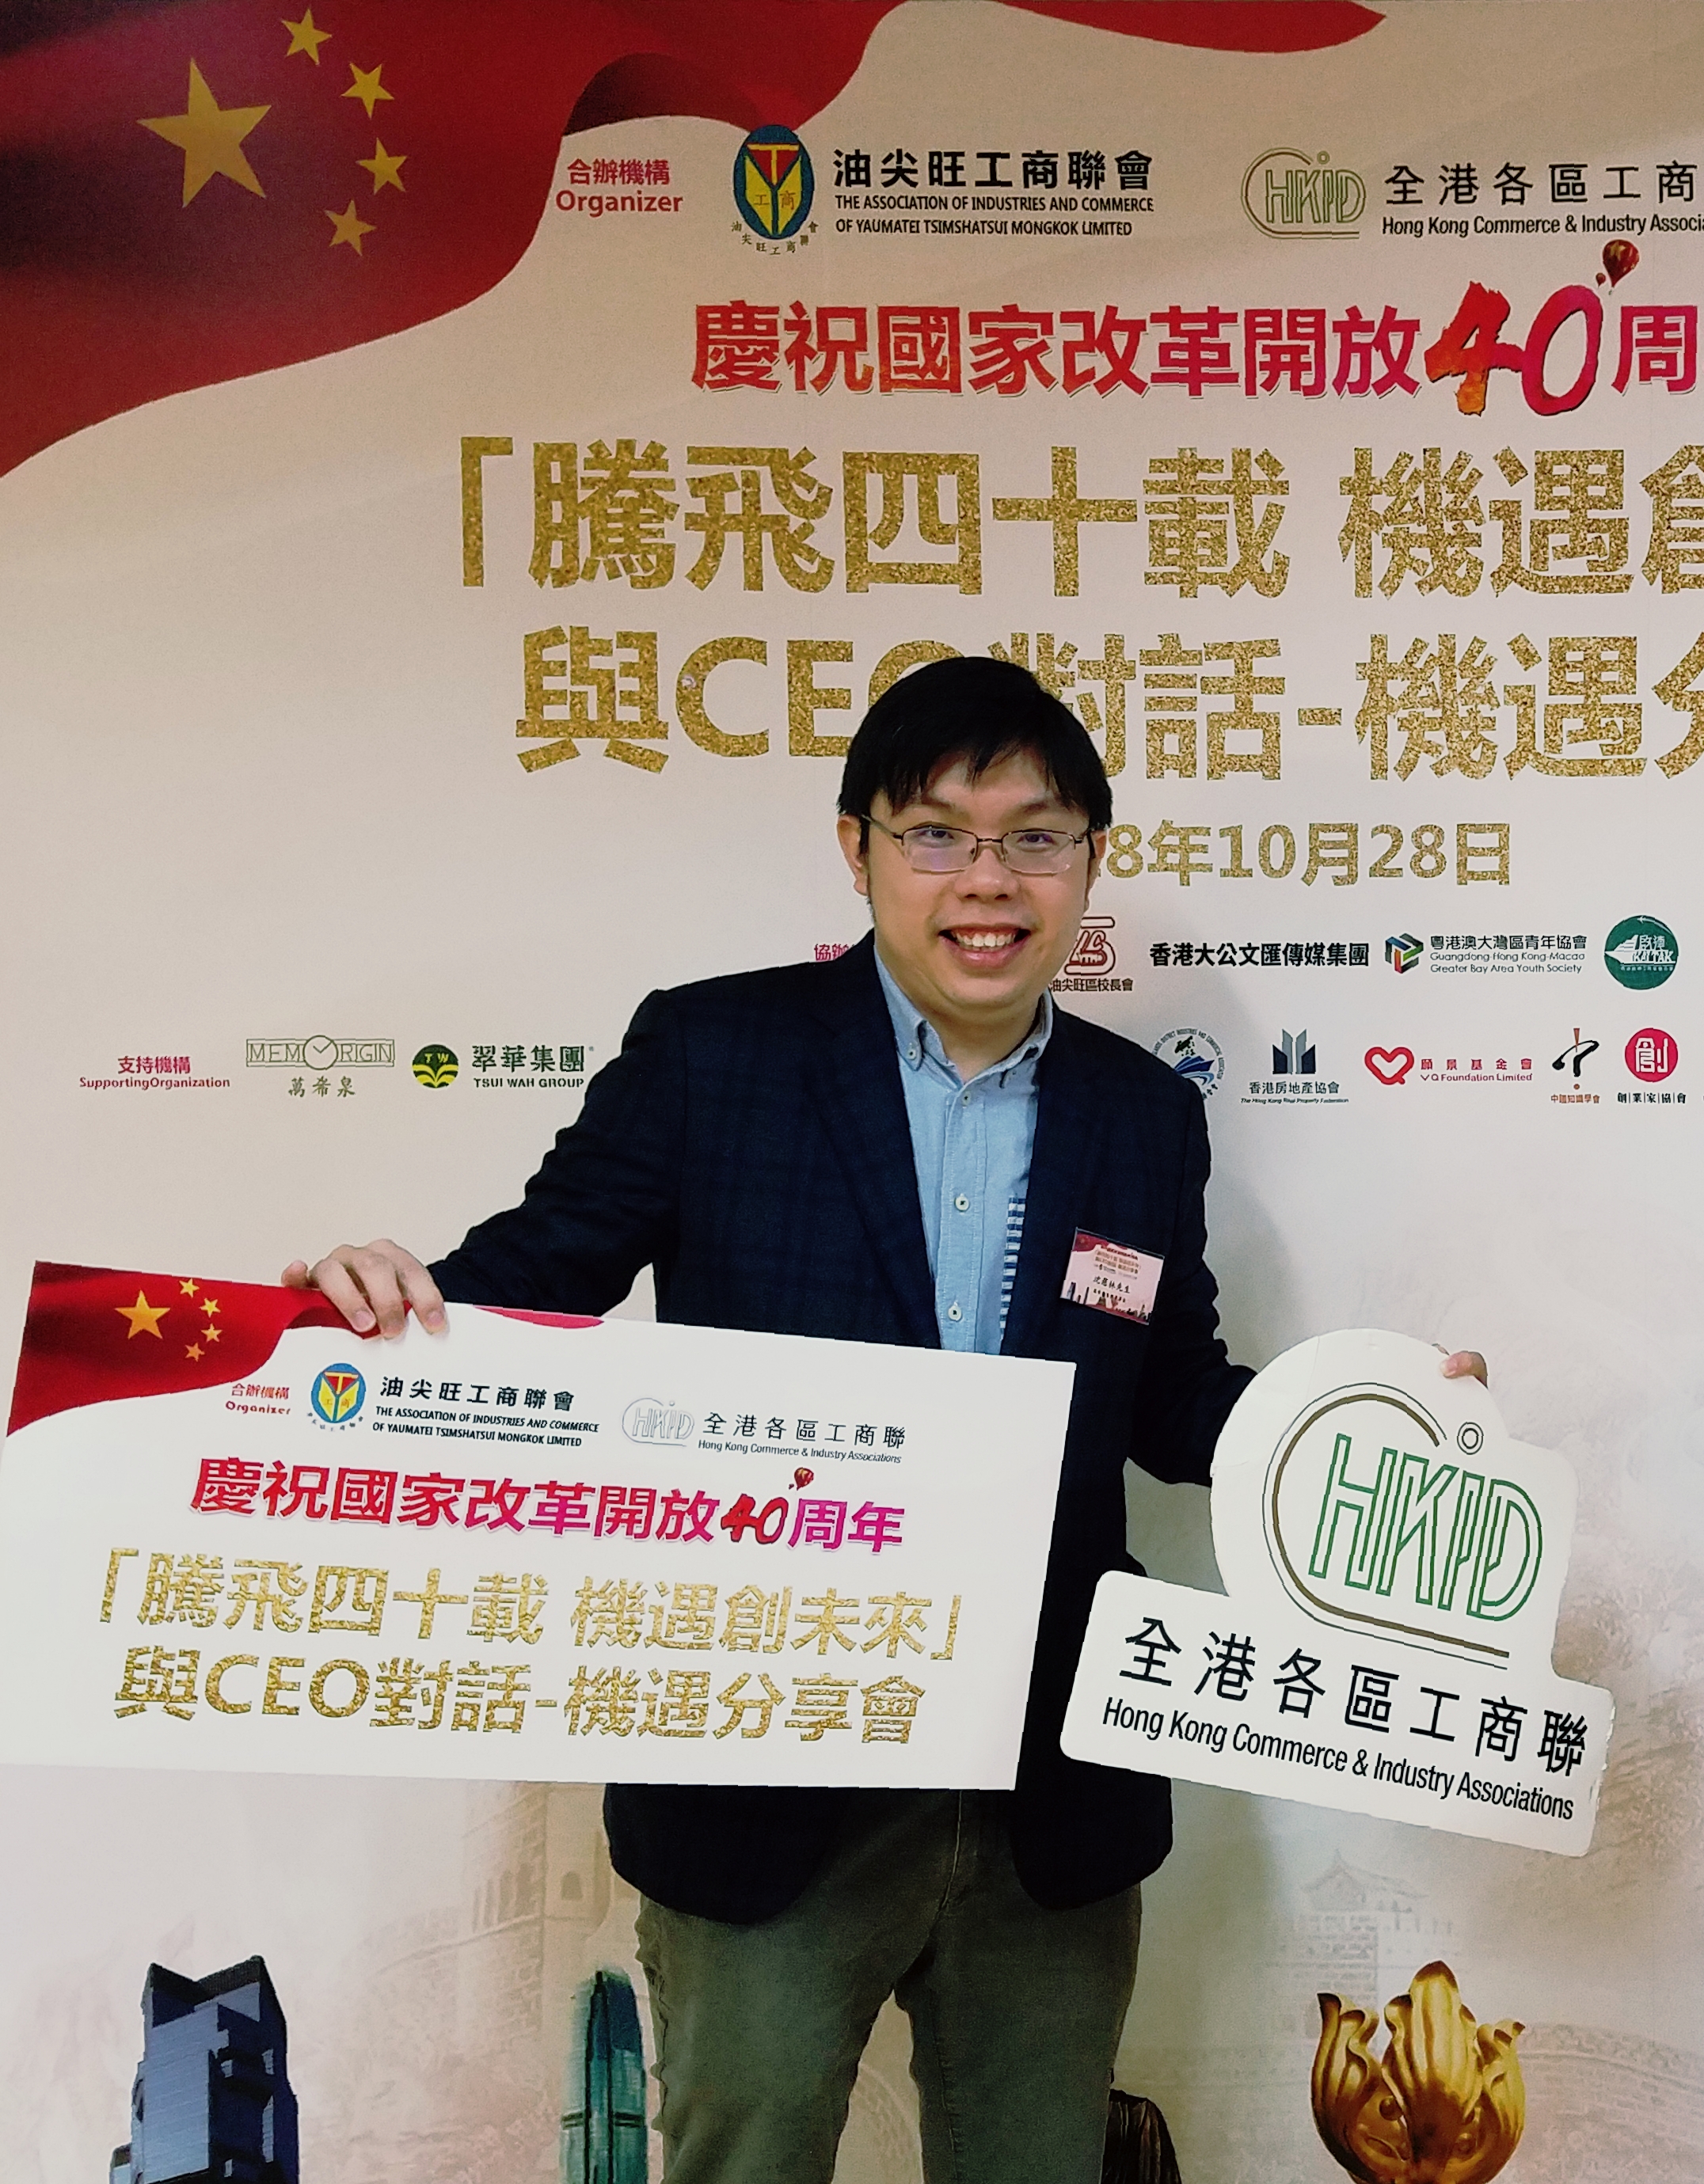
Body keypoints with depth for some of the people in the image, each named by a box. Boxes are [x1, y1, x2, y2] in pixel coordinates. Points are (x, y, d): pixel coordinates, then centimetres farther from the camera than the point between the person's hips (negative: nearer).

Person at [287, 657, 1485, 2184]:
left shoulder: (1147, 1115, 4)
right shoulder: (708, 1052, -7)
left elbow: (1175, 1398, 10)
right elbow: (542, 1279, -4)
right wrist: (403, 1303, -25)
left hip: (1056, 1798, 4)